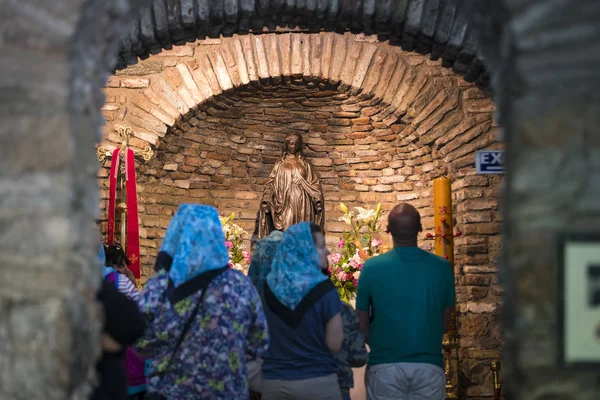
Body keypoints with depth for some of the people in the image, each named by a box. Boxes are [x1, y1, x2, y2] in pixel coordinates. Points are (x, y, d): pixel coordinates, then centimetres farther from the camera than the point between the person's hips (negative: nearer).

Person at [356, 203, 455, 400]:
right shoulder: (442, 267, -4)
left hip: (385, 367, -1)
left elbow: (362, 325, 1)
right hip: (429, 366, 1)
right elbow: (445, 324, 6)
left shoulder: (372, 268, -8)